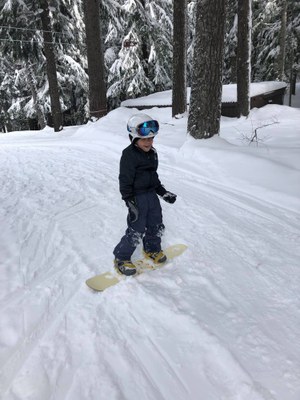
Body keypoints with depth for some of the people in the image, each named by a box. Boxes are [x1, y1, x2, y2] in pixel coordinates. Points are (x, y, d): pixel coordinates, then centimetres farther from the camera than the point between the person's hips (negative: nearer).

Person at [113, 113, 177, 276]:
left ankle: (152, 249, 42)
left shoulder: (152, 153, 8)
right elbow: (125, 181, -17)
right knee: (136, 231, -5)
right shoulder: (129, 155, -17)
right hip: (137, 198, -8)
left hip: (152, 195, 8)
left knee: (156, 225, 17)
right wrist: (130, 203, -21)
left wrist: (163, 192, 17)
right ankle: (121, 258, 14)